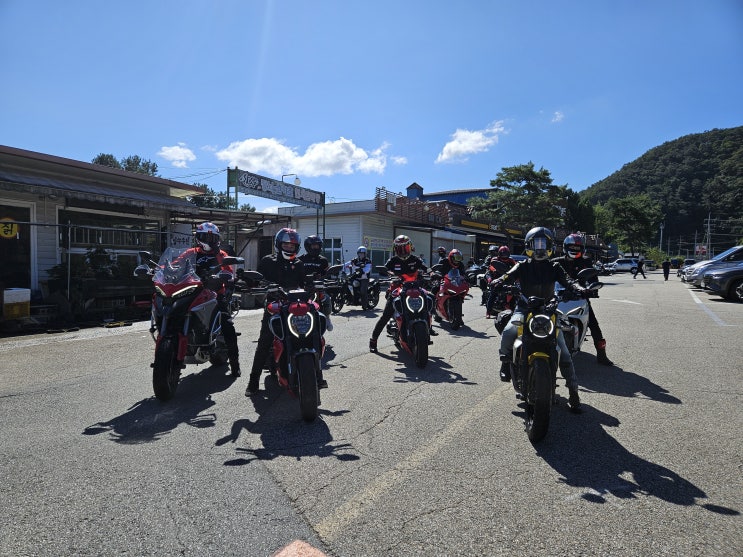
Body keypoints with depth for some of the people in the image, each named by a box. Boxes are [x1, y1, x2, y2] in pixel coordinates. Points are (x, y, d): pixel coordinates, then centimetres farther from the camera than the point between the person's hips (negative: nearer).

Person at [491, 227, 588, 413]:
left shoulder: (554, 268, 10)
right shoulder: (523, 266, 6)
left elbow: (567, 281, -6)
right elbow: (508, 277, -11)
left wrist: (579, 288, -29)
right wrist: (496, 283, -34)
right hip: (524, 308, -1)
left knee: (564, 352, -7)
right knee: (508, 331, -31)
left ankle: (573, 392, 4)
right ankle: (505, 362, -3)